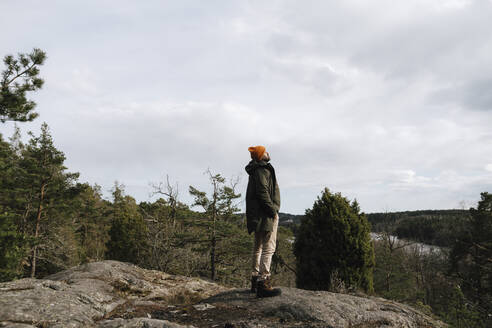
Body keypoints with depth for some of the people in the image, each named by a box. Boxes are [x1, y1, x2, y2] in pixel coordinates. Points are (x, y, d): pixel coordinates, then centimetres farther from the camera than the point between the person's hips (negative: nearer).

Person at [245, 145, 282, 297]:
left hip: (258, 215, 11)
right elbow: (263, 192, -21)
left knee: (258, 246, 15)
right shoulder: (262, 170, -11)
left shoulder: (256, 171, 21)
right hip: (266, 214, -11)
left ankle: (255, 280, 23)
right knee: (269, 247, -12)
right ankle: (263, 282, -15)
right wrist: (273, 210, -18)